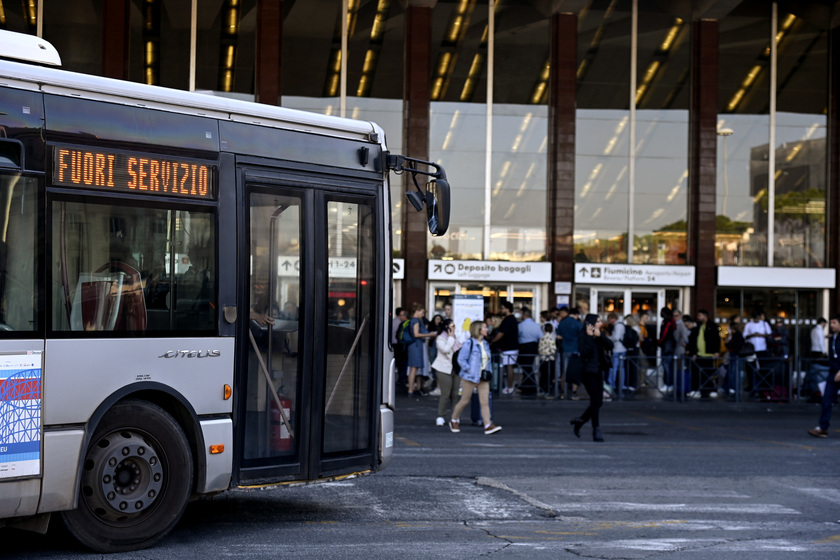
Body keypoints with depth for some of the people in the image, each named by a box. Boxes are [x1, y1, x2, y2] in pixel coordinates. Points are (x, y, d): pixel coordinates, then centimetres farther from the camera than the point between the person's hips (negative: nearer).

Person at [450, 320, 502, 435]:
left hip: (483, 378, 6)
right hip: (470, 378, -6)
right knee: (464, 401, 5)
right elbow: (461, 359, -14)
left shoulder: (485, 344, 11)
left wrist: (487, 371, 11)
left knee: (485, 401, -4)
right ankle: (454, 421, 24)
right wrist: (469, 370, -17)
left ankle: (488, 425, -9)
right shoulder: (469, 344, -12)